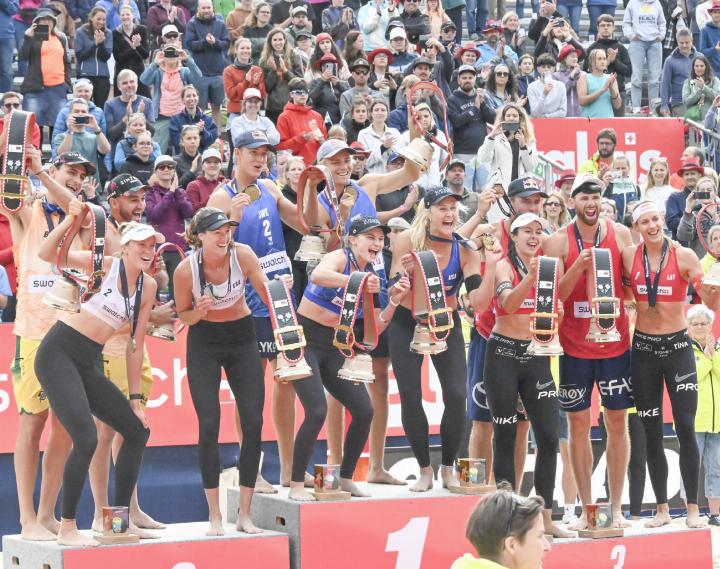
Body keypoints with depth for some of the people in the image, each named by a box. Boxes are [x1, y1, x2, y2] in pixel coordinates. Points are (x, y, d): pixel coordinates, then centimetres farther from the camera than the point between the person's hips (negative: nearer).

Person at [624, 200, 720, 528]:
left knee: (685, 428, -7)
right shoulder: (628, 257, -2)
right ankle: (662, 508, 17)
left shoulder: (684, 256, -7)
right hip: (644, 349, 2)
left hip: (677, 346, -2)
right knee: (652, 433, 7)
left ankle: (693, 508, 2)